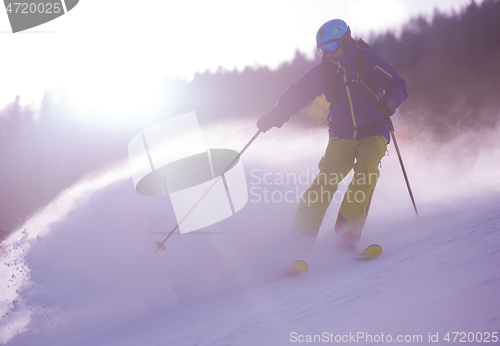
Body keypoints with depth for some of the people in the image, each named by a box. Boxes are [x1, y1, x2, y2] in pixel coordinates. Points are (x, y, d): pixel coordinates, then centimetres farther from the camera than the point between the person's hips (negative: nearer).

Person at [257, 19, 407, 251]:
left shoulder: (368, 60, -7)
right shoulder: (323, 71, 0)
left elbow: (398, 85, -6)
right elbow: (297, 94, 6)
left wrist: (390, 101, -28)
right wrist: (274, 117, -3)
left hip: (373, 133, -1)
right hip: (341, 135, 2)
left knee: (366, 169, -28)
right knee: (327, 177, -18)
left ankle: (348, 230, -26)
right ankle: (303, 232, -17)